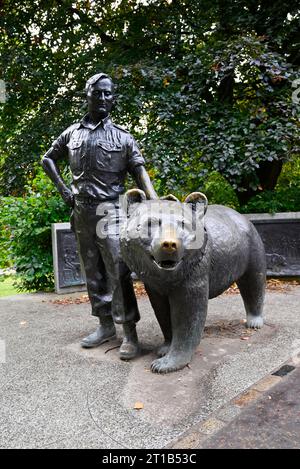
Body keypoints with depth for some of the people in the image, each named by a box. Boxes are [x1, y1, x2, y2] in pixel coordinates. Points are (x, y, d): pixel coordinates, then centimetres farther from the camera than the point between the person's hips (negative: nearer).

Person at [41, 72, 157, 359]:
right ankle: (105, 325, 23)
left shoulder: (122, 137, 4)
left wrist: (156, 205, -18)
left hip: (110, 210, -4)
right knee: (93, 272, 10)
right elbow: (48, 159, 23)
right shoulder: (72, 133, 12)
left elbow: (140, 173, -3)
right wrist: (62, 188, 9)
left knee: (118, 272, -8)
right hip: (82, 212, 4)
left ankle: (130, 333, -1)